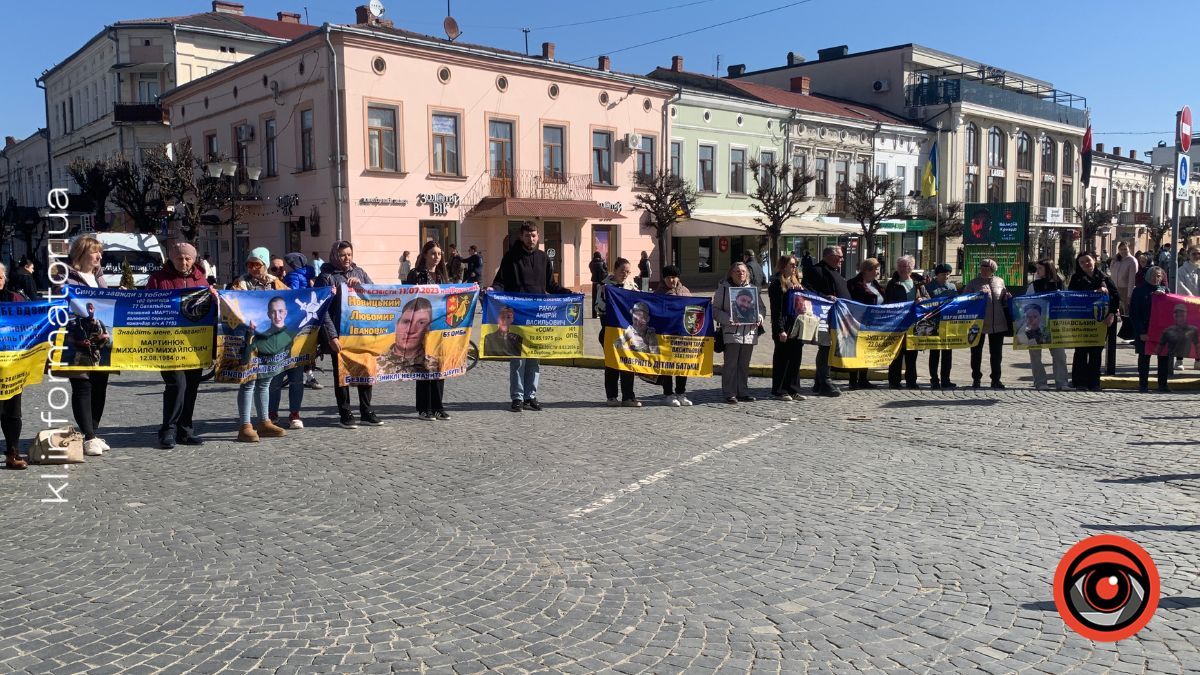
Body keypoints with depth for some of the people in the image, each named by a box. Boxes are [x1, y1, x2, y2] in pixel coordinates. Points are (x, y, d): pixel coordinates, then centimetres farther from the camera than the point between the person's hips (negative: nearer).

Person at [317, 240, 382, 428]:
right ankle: (345, 414, 12)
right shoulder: (327, 277, -3)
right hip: (339, 335, -5)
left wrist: (361, 285, -10)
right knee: (342, 373, 3)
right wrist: (331, 336, -16)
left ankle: (366, 412, 20)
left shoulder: (359, 273, 12)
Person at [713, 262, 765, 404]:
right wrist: (726, 319, -17)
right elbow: (716, 309, -1)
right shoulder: (723, 287, 3)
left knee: (744, 365, 10)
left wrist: (759, 316, -2)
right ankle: (729, 394, 4)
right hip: (731, 332, -4)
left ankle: (743, 392, 18)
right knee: (730, 364, -3)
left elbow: (761, 307, 19)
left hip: (749, 332, 4)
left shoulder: (753, 288, 15)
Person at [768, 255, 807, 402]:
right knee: (782, 359, -1)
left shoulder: (796, 282, 17)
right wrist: (780, 330, -17)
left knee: (796, 358, 9)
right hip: (784, 328, -8)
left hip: (796, 327, 8)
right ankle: (778, 391, 6)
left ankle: (793, 390, 17)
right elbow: (776, 309, -13)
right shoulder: (777, 283, -8)